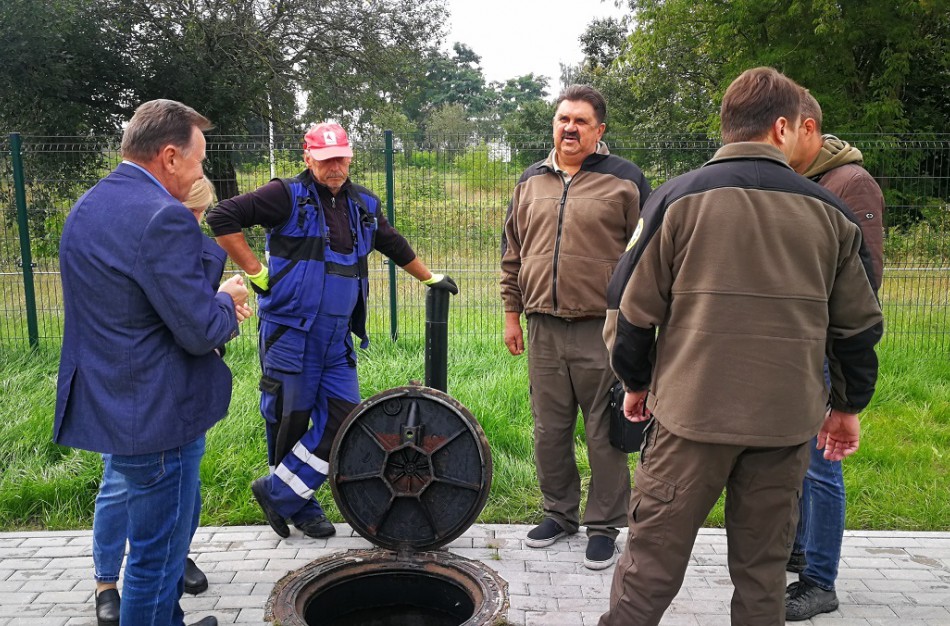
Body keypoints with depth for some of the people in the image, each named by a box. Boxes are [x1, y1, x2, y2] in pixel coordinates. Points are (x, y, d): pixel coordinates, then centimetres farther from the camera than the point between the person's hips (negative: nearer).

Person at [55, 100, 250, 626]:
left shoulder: (85, 208, 9)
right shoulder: (165, 218, -22)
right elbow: (201, 331, -23)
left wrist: (212, 303, 13)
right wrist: (227, 300, -2)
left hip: (105, 405, 10)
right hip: (156, 418, -10)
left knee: (158, 541, 26)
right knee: (156, 554, 6)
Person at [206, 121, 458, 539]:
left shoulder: (363, 205, 13)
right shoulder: (288, 195, -5)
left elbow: (394, 245, 30)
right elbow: (222, 217, -10)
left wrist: (430, 277, 39)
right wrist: (255, 271, -12)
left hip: (337, 337, 6)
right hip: (289, 332, -5)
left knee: (343, 418, 2)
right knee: (290, 422, 2)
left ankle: (279, 494, 16)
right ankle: (299, 506, 22)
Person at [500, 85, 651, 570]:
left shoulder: (624, 180, 0)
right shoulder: (531, 180, 13)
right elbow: (512, 253, 18)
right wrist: (512, 314, 15)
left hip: (602, 330, -4)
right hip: (543, 330, 5)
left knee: (605, 435, 4)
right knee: (549, 430, 13)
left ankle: (604, 526, 19)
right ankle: (559, 512, 31)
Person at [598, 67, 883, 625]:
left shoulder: (679, 198, -3)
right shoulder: (828, 211, 5)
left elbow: (632, 307, -3)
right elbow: (859, 322, 10)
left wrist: (637, 382, 12)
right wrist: (849, 404, 22)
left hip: (691, 411, -2)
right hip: (787, 421, 3)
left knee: (651, 563, 7)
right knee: (764, 570, 15)